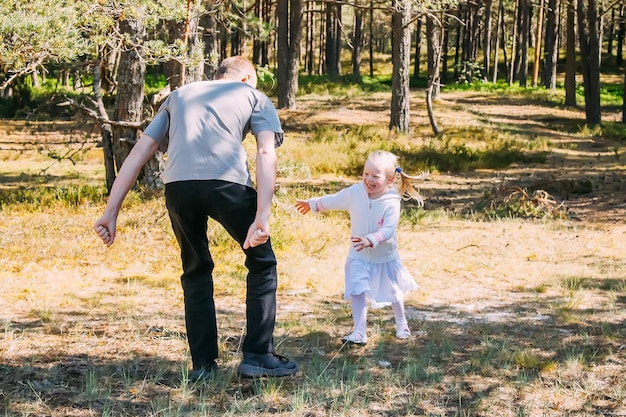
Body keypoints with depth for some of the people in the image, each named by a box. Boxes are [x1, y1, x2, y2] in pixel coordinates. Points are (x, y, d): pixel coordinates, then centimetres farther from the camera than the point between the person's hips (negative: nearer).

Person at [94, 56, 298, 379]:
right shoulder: (254, 96, 25)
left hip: (178, 185, 3)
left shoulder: (179, 95, 34)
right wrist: (262, 217, -6)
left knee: (196, 271, 23)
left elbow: (138, 153, 24)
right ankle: (258, 356, 15)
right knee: (262, 263, 18)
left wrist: (111, 213, 20)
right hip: (228, 183, -3)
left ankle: (203, 364, 21)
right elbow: (266, 153, 5)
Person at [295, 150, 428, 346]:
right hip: (359, 257, 2)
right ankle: (359, 333, -9)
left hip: (385, 257, -2)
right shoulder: (354, 193, -13)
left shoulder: (392, 202, -24)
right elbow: (333, 201, 5)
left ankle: (401, 324, 41)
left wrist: (371, 240, -48)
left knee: (394, 292, 16)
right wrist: (312, 204, 19)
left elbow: (388, 230, -31)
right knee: (357, 292, -12)